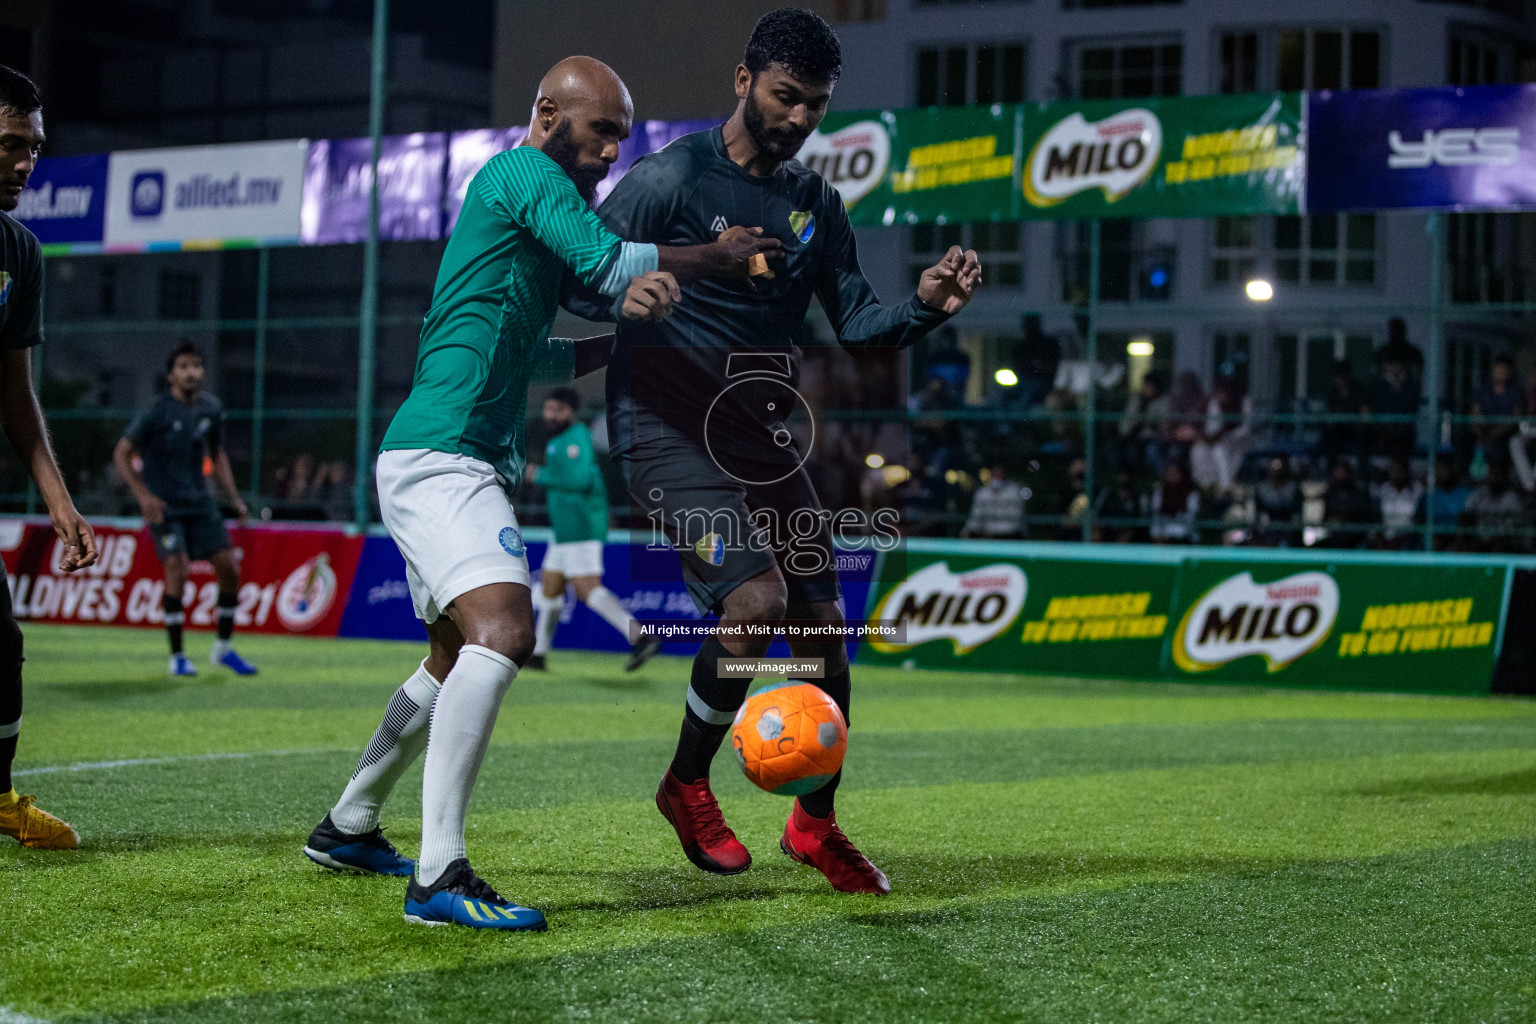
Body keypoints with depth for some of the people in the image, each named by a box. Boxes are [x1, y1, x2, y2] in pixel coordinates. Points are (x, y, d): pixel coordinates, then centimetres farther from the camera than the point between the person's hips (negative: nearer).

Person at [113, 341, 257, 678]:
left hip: (199, 503, 5)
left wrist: (235, 499, 10)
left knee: (229, 568, -2)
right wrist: (143, 495, -20)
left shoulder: (211, 408, 5)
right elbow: (121, 454, -9)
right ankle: (177, 656, -6)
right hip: (163, 506, -5)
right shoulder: (157, 413, -11)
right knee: (177, 570, -17)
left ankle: (224, 648, 15)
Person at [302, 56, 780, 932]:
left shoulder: (534, 198, 23)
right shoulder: (525, 174, -7)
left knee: (458, 660, 22)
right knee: (504, 629, -26)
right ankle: (440, 875, -31)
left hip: (465, 463, 11)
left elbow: (539, 358, 25)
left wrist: (623, 320, 10)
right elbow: (612, 263, -16)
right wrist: (716, 257, -2)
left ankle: (348, 828, 37)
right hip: (441, 455, -11)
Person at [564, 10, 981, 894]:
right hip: (669, 428, -6)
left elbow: (857, 323, 11)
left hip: (760, 436, 7)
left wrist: (926, 308, -9)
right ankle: (687, 785, 1)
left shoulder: (816, 203, 11)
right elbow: (582, 284, -10)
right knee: (756, 598, -22)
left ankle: (816, 823, 22)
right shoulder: (674, 176, -8)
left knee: (823, 622, 3)